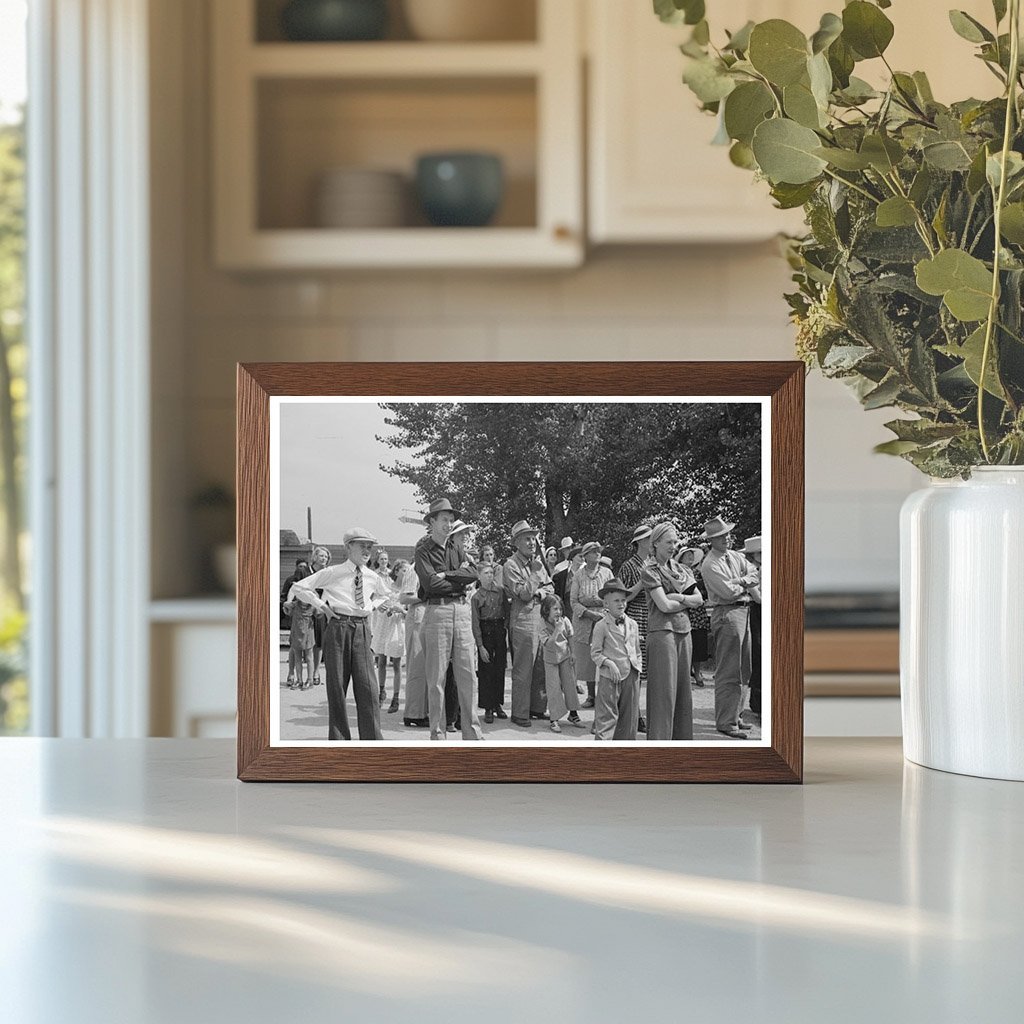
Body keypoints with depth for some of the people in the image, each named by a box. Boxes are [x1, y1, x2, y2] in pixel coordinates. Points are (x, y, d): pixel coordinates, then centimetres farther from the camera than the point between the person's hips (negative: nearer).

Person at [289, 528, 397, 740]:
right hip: (338, 627, -3)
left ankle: (372, 738, 0)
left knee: (367, 685, -4)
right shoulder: (333, 573, -2)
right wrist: (321, 606, -4)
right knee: (337, 684, 1)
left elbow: (386, 594, 34)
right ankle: (338, 738, 8)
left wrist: (372, 605, 16)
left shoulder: (372, 577, 11)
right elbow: (298, 588, 0)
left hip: (362, 629, 3)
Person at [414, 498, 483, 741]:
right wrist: (460, 580, -2)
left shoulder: (456, 549, 17)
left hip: (462, 610, 5)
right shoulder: (423, 550, 0)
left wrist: (446, 575, -8)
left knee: (467, 675, 4)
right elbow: (430, 583, -13)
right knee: (437, 677, -2)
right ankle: (437, 732, 3)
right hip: (437, 611, -5)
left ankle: (472, 731, 9)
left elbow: (473, 574, 2)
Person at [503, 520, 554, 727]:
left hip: (543, 616, 7)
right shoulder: (511, 565, -6)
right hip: (523, 619, -7)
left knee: (542, 667, 7)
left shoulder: (537, 561, 16)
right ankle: (520, 714, 0)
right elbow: (523, 594, -14)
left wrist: (539, 593, -4)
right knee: (523, 669, -5)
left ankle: (537, 708, 17)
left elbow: (550, 587, 16)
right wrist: (535, 572, -15)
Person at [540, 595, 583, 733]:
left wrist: (572, 654, 6)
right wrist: (557, 630, -37)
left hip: (565, 655, 3)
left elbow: (570, 637, 4)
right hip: (550, 659, -3)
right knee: (553, 687, -3)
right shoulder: (542, 625, -21)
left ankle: (573, 713, 21)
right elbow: (547, 643, -30)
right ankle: (554, 719, 2)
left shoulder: (565, 621, -11)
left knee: (570, 683, 7)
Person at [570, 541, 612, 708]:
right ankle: (590, 696, 9)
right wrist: (588, 613, -12)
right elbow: (573, 600, 1)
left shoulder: (606, 573, 7)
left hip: (604, 619, 0)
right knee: (586, 659, 1)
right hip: (584, 622, 0)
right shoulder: (578, 575, 6)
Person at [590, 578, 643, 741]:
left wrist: (638, 666, 10)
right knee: (606, 717, -5)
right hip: (610, 677, -5)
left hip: (631, 676, 5)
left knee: (630, 716, 9)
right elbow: (595, 652, -5)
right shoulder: (602, 626, -5)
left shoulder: (632, 625, 10)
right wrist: (608, 663, -17)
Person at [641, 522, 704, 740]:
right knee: (664, 688, -7)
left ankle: (681, 736, 14)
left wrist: (679, 597, -7)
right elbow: (664, 605, -14)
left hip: (683, 631, 7)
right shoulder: (650, 571, -6)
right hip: (662, 630, -7)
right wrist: (687, 602, 0)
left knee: (683, 687, 8)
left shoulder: (680, 569, 15)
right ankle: (660, 738, -4)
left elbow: (699, 599, 10)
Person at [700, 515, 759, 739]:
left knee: (742, 670, 13)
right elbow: (727, 591, -17)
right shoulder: (709, 565, -9)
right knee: (728, 671, -9)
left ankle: (733, 715, 21)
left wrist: (738, 582, -11)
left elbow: (754, 577, 6)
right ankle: (726, 722, -7)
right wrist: (745, 585, 0)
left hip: (744, 612, 9)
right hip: (726, 614, -9)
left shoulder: (736, 557, 16)